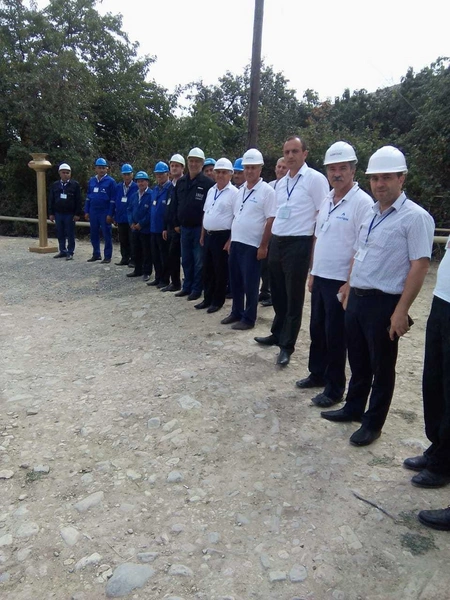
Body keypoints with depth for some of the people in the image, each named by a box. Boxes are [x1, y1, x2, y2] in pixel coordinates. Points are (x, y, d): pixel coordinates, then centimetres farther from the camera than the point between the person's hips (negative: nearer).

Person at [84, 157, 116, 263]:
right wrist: (86, 211, 9)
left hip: (105, 212, -5)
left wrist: (110, 214, -13)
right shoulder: (91, 181, 10)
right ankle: (96, 254, 22)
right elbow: (88, 197, 15)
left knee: (106, 235, 0)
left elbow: (113, 199, -8)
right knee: (94, 234, 11)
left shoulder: (110, 181, -5)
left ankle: (107, 256, 6)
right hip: (93, 212, 6)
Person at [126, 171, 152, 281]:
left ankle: (146, 272, 10)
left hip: (146, 229, -7)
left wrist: (141, 224, -14)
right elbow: (129, 210, 14)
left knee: (147, 252, 2)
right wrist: (131, 223, -1)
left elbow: (151, 212, -17)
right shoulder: (134, 196, 12)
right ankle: (138, 270, 26)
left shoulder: (151, 195, -12)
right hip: (134, 228, 7)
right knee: (136, 251, 14)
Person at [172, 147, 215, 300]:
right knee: (186, 260, 14)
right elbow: (176, 204, 14)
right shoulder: (181, 182, 9)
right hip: (184, 227, 6)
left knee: (198, 260, 3)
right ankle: (187, 287, 25)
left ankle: (197, 289, 14)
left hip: (200, 228, -6)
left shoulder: (208, 183, -9)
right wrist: (176, 223, 11)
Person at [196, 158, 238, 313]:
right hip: (208, 235, 7)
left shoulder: (233, 192, -11)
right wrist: (202, 235, 15)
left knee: (220, 271, 4)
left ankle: (218, 301, 16)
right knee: (207, 269, 13)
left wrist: (231, 240, -17)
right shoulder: (211, 191, 12)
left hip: (222, 236, -7)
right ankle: (208, 299, 26)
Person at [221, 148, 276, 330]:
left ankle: (248, 318, 12)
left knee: (250, 283, 1)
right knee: (235, 281, 14)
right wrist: (231, 239, 15)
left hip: (252, 245, -7)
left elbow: (271, 220, -13)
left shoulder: (267, 191, -9)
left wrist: (263, 246, -16)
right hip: (236, 243, 7)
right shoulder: (240, 190, 12)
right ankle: (236, 312, 28)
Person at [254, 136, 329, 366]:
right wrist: (271, 241, 16)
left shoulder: (315, 179, -7)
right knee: (278, 294, 17)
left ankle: (287, 345, 14)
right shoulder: (281, 183, 14)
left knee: (293, 297, 3)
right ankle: (277, 334, 35)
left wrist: (316, 249, -12)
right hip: (276, 242, 7)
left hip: (298, 244, -7)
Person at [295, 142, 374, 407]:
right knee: (317, 330, 17)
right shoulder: (327, 201, 11)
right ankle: (318, 374, 35)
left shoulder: (362, 202, -13)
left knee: (336, 335, 3)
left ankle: (335, 388, 19)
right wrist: (312, 273, 14)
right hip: (320, 278, 7)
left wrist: (349, 283, -19)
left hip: (341, 281, -7)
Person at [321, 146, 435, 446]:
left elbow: (420, 266, -17)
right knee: (358, 361, 19)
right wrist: (349, 287, 18)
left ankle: (373, 423, 23)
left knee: (381, 367, 8)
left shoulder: (415, 217, -12)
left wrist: (401, 311, -20)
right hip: (357, 298, 7)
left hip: (384, 303, -7)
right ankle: (354, 408, 37)